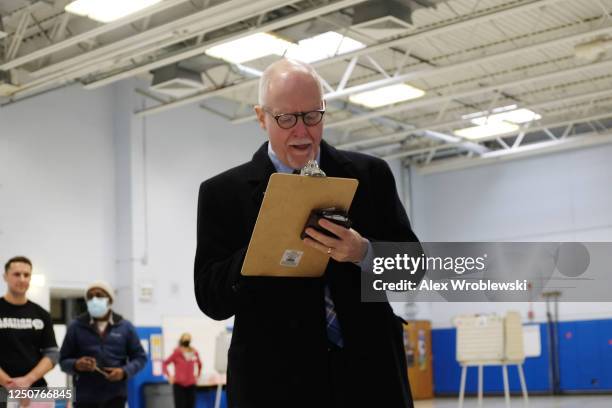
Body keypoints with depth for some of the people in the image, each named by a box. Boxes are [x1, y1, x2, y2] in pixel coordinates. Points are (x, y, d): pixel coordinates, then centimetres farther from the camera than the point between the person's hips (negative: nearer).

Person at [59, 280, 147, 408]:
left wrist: (125, 371, -12)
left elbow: (140, 357, 7)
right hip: (86, 397, 0)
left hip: (115, 396, 0)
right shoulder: (76, 327, 3)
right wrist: (76, 365, -17)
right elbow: (63, 360, 6)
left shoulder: (125, 326, 5)